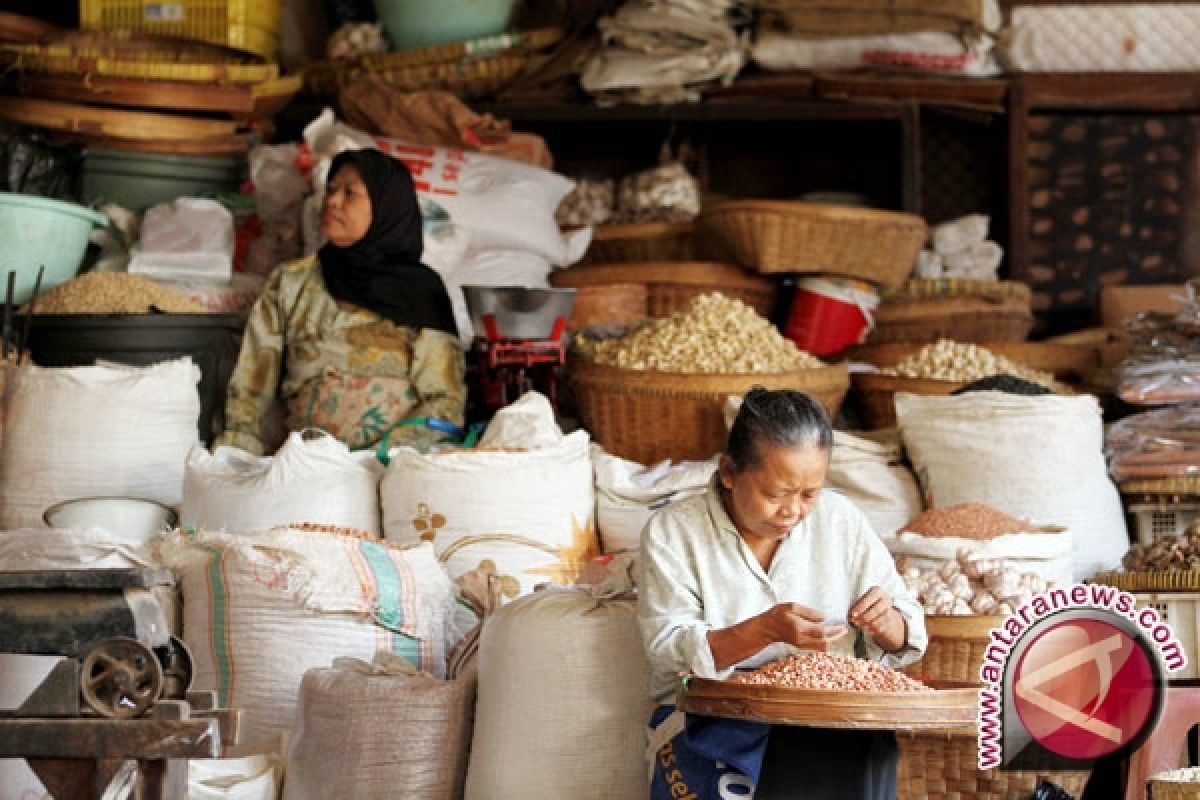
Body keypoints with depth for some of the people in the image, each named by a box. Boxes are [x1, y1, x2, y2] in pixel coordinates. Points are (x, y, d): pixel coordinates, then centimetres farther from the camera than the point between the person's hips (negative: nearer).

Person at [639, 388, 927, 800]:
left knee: (870, 751, -31)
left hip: (828, 714, 3)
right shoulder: (672, 532, -3)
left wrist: (886, 624, -14)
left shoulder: (841, 520, 7)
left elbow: (907, 641, 11)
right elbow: (669, 652, -13)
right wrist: (766, 630, -27)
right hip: (711, 719, -3)